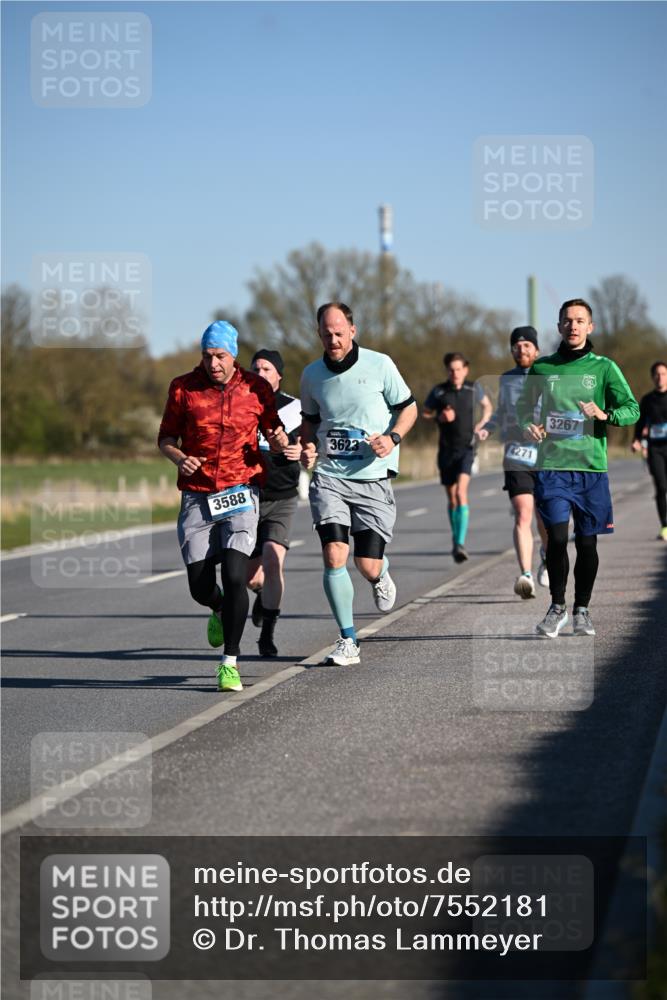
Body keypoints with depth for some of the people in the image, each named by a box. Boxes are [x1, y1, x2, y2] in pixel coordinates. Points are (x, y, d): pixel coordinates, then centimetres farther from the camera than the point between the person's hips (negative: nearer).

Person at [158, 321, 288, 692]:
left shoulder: (256, 387, 1)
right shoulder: (183, 387, 0)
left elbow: (274, 430, 13)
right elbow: (166, 437, 8)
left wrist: (280, 440, -11)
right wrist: (179, 458, -14)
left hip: (241, 493, -1)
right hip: (197, 497, 1)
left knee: (235, 577, -17)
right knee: (200, 586, 1)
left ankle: (231, 663, -7)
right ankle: (220, 611, 40)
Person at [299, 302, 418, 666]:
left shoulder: (379, 365, -3)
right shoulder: (312, 375, 6)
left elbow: (408, 407, 6)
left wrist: (392, 437, -12)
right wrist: (307, 446, 1)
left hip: (373, 477, -2)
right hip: (329, 476, 2)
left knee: (368, 566, -3)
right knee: (334, 556, -14)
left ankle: (382, 575, 37)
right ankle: (347, 640, -3)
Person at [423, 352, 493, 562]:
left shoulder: (474, 388, 1)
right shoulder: (438, 391, -2)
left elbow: (488, 406, 20)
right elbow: (424, 413, 10)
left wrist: (481, 424, 3)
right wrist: (439, 417, -10)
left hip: (467, 449, -2)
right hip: (446, 449, 2)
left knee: (461, 492, -20)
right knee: (451, 498, 10)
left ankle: (460, 544, -26)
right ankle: (455, 540, 29)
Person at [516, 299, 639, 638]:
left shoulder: (604, 367, 4)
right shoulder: (542, 368, 8)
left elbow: (632, 409, 1)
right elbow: (524, 404, 22)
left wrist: (604, 414, -18)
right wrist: (528, 425, 0)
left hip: (591, 466, 0)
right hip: (551, 465, 0)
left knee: (587, 542, 4)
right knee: (557, 537, -9)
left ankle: (582, 610, 20)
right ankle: (557, 608, 7)